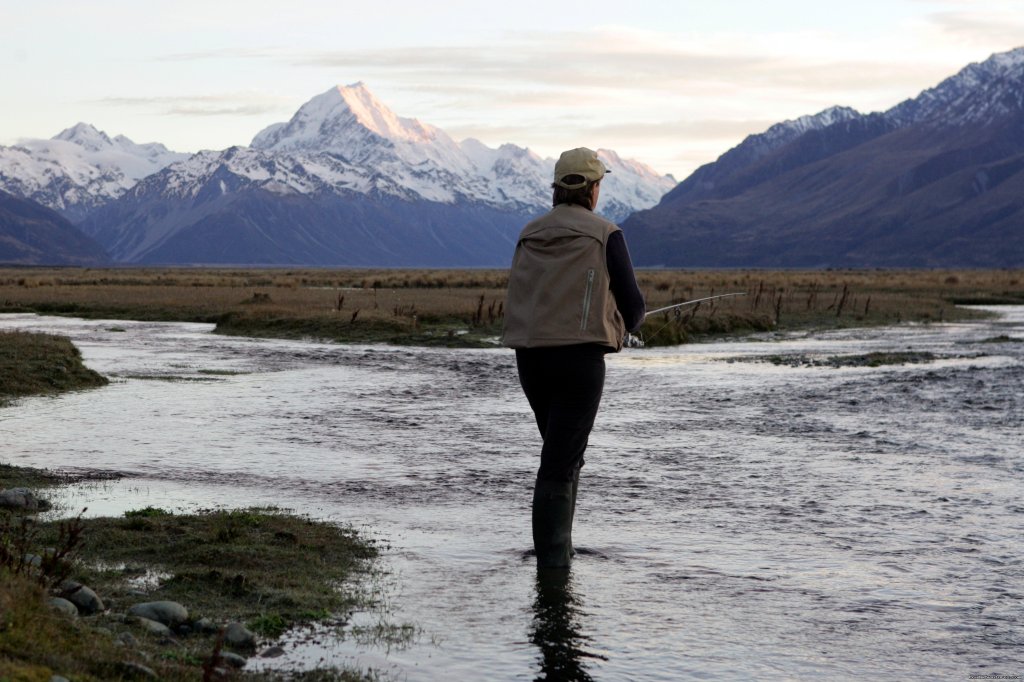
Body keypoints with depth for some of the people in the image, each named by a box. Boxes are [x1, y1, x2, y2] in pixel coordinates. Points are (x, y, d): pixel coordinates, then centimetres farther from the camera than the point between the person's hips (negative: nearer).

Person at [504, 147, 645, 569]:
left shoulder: (529, 236, 12)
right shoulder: (605, 234, -2)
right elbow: (632, 303, -2)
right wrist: (628, 322, 24)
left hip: (530, 357, 5)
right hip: (579, 356, -5)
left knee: (563, 450, 21)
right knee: (559, 463, -5)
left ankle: (558, 546, 19)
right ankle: (551, 560, -8)